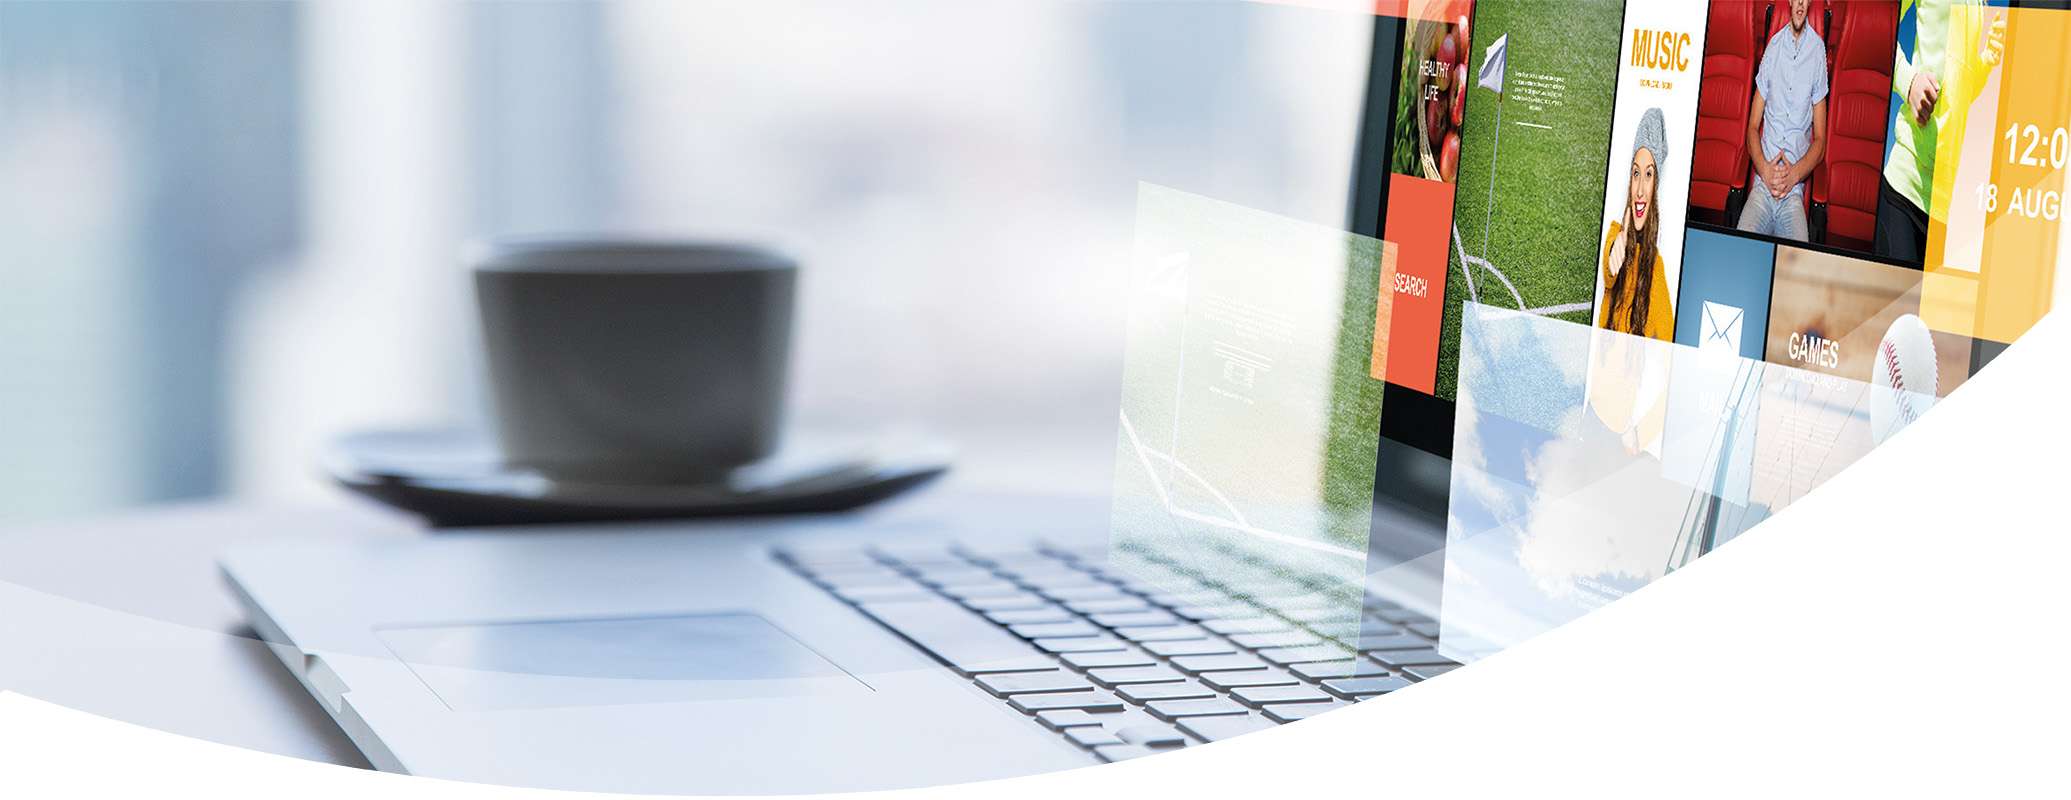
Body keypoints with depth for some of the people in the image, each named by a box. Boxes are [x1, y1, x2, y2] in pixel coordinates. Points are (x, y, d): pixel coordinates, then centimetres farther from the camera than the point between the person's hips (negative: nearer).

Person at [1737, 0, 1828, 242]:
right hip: (1762, 185, 2)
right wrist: (1764, 169, -9)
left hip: (1795, 190, -1)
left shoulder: (1818, 50, 4)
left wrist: (1795, 174, -12)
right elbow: (1753, 127, 11)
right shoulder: (1773, 46, 9)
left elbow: (1820, 139, 7)